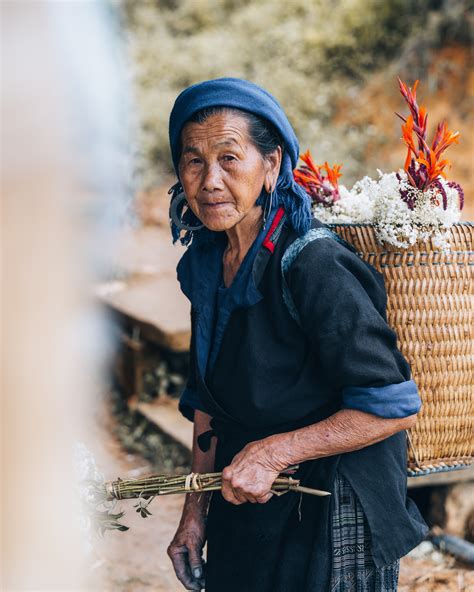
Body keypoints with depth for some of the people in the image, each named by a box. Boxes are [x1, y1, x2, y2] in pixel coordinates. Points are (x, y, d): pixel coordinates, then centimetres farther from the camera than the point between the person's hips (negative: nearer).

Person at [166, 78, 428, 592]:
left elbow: (395, 407, -22)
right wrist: (196, 511, 8)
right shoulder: (205, 264, 1)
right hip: (241, 511, 7)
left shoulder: (312, 265, -23)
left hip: (330, 517, -7)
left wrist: (273, 453, -21)